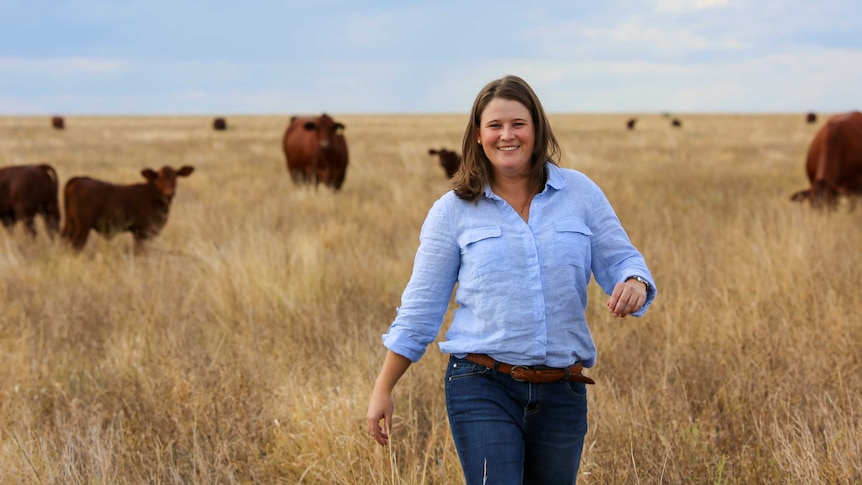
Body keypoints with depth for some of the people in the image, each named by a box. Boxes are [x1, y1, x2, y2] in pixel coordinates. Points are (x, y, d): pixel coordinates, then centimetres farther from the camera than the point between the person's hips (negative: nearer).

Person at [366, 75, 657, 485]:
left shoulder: (580, 193, 6)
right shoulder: (453, 211, 2)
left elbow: (621, 260, 8)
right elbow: (421, 306, 5)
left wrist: (634, 283, -18)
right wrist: (383, 389, 4)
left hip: (562, 394, 3)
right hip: (483, 389, -2)